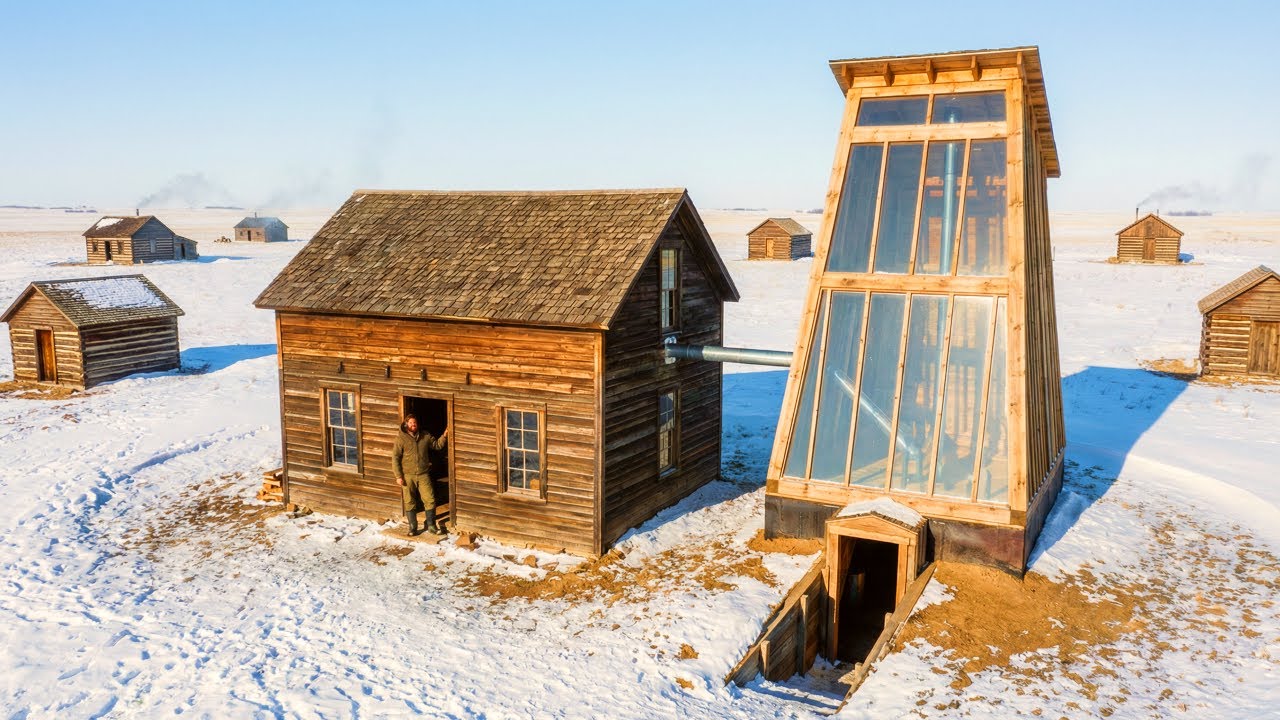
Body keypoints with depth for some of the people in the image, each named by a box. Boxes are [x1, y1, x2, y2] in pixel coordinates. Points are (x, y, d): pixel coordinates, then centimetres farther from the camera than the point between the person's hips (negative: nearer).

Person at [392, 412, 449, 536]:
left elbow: (437, 445, 13)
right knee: (410, 503, 6)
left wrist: (444, 436, -6)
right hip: (407, 476, -2)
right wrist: (398, 476, -12)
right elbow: (395, 458, -7)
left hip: (423, 475, 2)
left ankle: (431, 526, 13)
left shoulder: (425, 436, 4)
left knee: (430, 500, 0)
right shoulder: (401, 438, -7)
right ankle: (412, 527, 19)